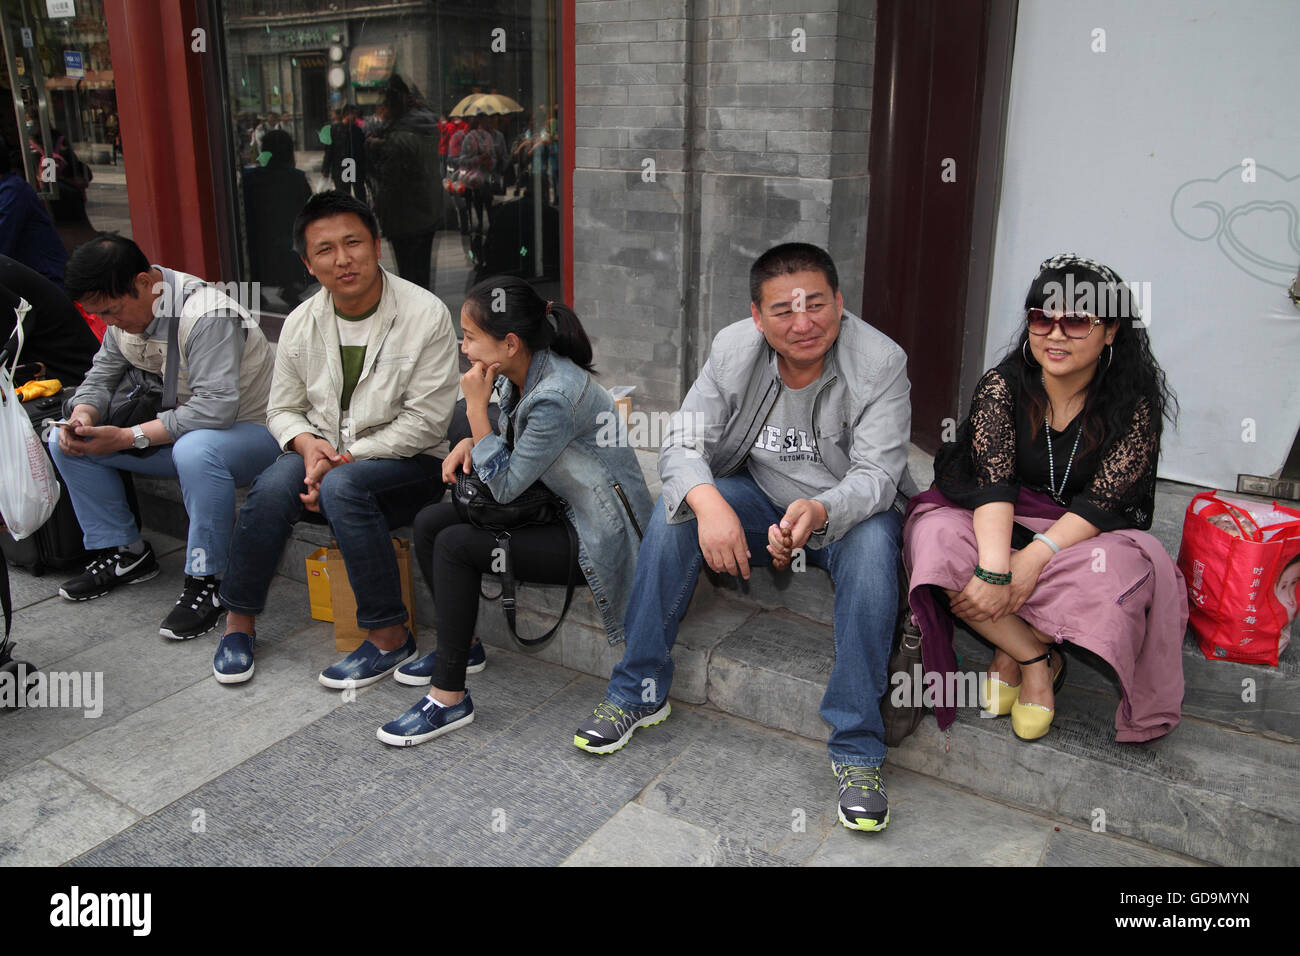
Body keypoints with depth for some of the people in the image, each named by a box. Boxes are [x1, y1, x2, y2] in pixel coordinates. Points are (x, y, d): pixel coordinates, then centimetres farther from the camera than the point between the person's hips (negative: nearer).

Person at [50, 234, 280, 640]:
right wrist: (84, 415, -13)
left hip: (247, 429, -9)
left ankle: (206, 580, -25)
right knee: (64, 441, 2)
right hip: (174, 429, 9)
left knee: (195, 451, -42)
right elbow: (101, 377, 11)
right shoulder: (126, 311, 1)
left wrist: (127, 437, -29)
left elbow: (215, 408, -34)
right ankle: (125, 553, 11)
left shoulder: (207, 316, -27)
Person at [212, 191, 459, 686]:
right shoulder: (301, 322, 4)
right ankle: (239, 618, -6)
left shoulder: (425, 315, -12)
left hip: (403, 463, -4)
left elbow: (425, 421, -14)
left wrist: (343, 459, -18)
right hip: (325, 456, 4)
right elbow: (282, 409, 12)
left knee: (343, 487, -34)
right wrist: (307, 443, -12)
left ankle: (389, 635, -21)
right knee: (273, 485, -27)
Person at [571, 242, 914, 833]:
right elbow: (684, 443, -15)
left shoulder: (880, 364, -19)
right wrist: (707, 501, -39)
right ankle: (639, 693, -9)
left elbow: (877, 475, -24)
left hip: (848, 510, -2)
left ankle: (856, 749, -26)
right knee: (674, 511, -23)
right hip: (758, 500, 3)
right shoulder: (733, 352, -11)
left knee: (873, 543, -35)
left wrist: (820, 511, -47)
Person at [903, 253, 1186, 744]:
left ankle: (1011, 652, -10)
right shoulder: (1003, 385, -8)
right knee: (936, 536, -30)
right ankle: (1038, 659, -16)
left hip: (1087, 534, -1)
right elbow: (993, 479, -20)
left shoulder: (1135, 402, -9)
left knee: (1117, 571, -35)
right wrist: (995, 568, -36)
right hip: (1001, 526, 1)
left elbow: (1103, 499, -16)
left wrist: (1034, 558, -32)